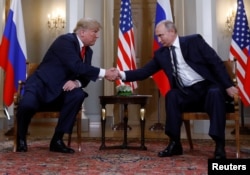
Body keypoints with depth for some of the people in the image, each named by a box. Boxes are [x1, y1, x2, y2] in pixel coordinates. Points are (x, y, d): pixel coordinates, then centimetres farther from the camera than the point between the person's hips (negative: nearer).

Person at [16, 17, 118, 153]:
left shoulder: (88, 51, 9)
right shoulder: (65, 40, -15)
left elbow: (85, 76, 8)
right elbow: (77, 67, -28)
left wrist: (76, 82, -17)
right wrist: (104, 73, -26)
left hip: (61, 90, 6)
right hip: (42, 84, -6)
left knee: (78, 95, -27)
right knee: (27, 104, -36)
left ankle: (57, 140, -15)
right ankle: (21, 138, -1)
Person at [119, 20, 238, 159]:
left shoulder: (194, 40, -5)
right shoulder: (161, 53, 7)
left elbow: (216, 62, -7)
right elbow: (144, 72, 4)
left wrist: (228, 86, -14)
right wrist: (122, 74, -11)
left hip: (208, 86, -3)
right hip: (187, 91, 3)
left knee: (215, 93, -34)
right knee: (171, 95, -25)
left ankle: (220, 146, -28)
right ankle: (175, 143, -17)